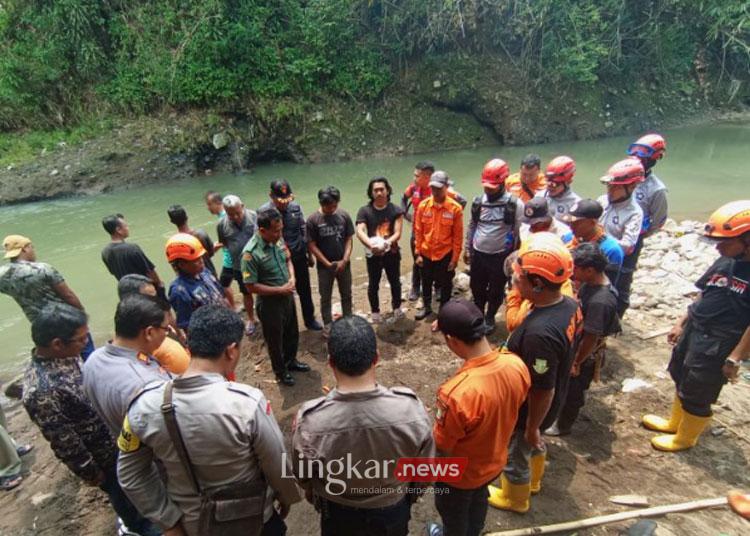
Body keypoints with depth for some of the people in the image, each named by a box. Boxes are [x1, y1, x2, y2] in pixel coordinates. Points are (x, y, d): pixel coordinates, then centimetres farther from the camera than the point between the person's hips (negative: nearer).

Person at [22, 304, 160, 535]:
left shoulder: (65, 355, -12)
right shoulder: (41, 391, -37)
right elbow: (64, 442, -25)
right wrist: (90, 473, -13)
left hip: (114, 436, 7)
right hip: (100, 455, -7)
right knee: (120, 489, 21)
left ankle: (134, 514, 57)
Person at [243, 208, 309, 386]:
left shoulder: (278, 239, -8)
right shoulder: (251, 253, -28)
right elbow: (251, 286, -23)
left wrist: (292, 277, -9)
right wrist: (280, 290, -21)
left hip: (288, 296, 7)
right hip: (269, 303, -6)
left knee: (292, 333, 25)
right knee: (275, 340, 15)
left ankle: (291, 361, 50)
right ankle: (280, 371, 40)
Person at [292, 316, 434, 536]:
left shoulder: (311, 421, -33)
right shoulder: (410, 409, -31)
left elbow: (304, 476, -11)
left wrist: (315, 496, 12)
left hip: (339, 516, 0)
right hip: (393, 510, 1)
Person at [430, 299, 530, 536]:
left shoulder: (457, 393, -44)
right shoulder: (516, 365, -24)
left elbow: (441, 445, -25)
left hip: (459, 474, -6)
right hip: (495, 461, 6)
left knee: (453, 513, 28)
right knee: (478, 501, 36)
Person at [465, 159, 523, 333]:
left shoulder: (515, 204, -13)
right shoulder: (478, 201, 0)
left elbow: (519, 232, -7)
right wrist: (467, 249, 10)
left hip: (501, 256, -3)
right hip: (478, 254, 3)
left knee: (496, 290, 12)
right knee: (477, 288, 16)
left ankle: (490, 318, 35)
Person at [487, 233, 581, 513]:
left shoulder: (539, 332, -42)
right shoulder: (570, 305, -14)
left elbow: (543, 391, -30)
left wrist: (532, 427, -13)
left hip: (530, 409, -8)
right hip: (552, 403, 8)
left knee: (515, 456, 22)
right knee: (534, 444, 34)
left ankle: (515, 499, 52)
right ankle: (533, 482, 63)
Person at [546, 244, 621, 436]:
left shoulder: (599, 301, -37)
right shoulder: (592, 282, -10)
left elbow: (591, 339, -28)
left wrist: (576, 363, -15)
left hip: (586, 355, -8)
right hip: (575, 345, 8)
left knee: (573, 391, 16)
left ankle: (562, 425, 40)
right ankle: (560, 410, 53)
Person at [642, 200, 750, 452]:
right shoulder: (725, 263, 0)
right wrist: (681, 324, 12)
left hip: (720, 344, -7)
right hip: (693, 330, 7)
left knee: (696, 395, 10)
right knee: (681, 378, 23)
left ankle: (685, 438, 35)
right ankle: (675, 423, 46)